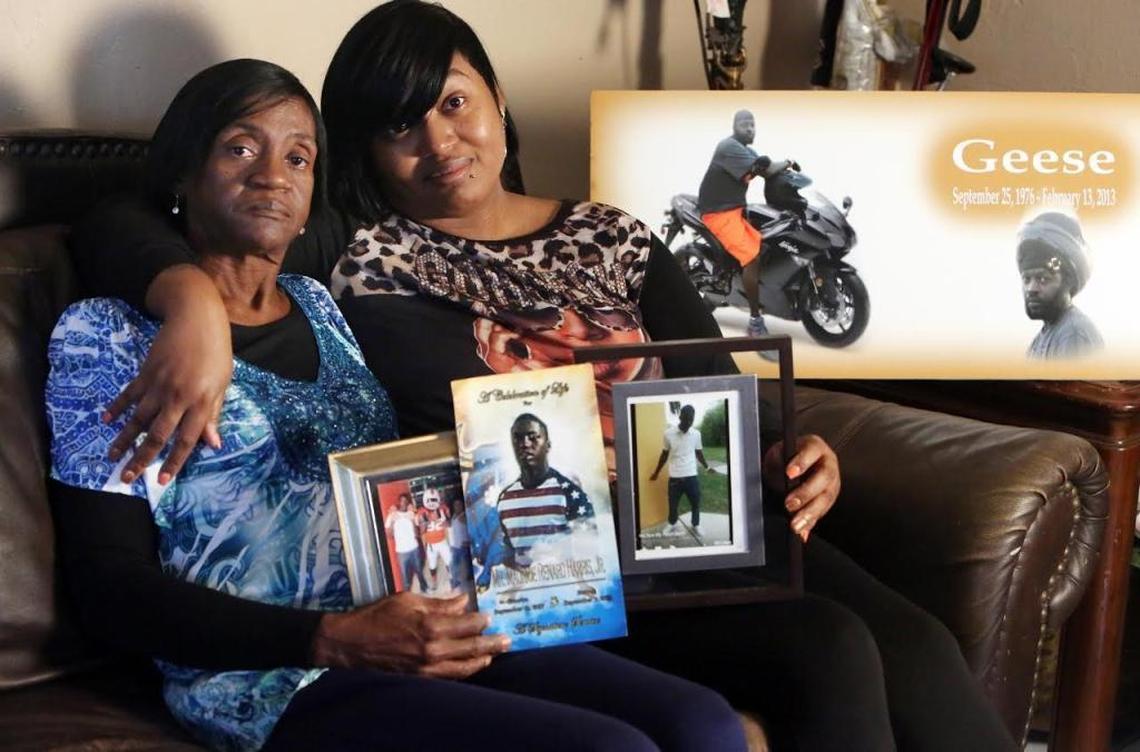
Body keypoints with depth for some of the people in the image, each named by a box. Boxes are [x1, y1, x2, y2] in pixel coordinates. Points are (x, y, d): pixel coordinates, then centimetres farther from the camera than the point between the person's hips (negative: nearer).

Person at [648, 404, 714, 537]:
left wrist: (706, 467, 19)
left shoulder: (696, 434, -3)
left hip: (691, 476, 1)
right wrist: (656, 472, 10)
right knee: (673, 504, 11)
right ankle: (672, 525, 35)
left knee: (696, 502, 10)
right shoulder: (669, 433, -9)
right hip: (675, 477, -1)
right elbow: (665, 454, 4)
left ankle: (696, 526, 32)